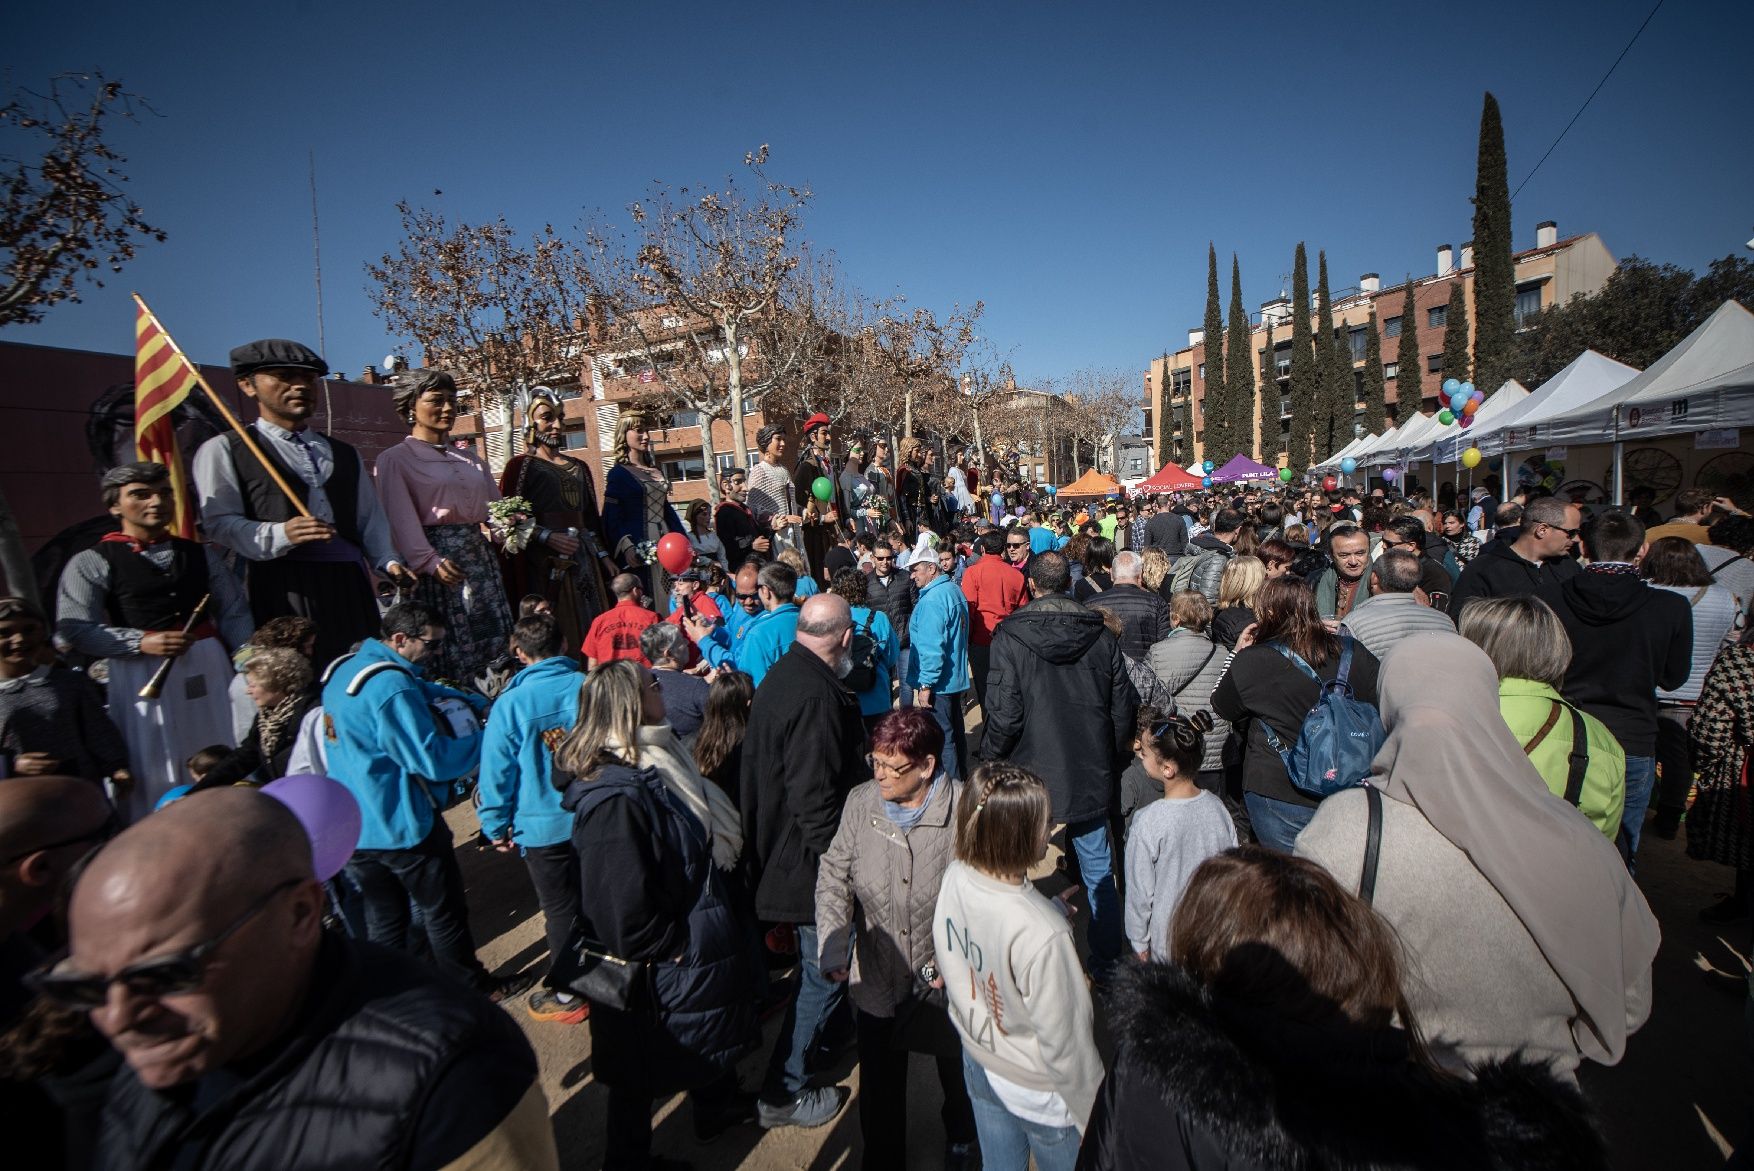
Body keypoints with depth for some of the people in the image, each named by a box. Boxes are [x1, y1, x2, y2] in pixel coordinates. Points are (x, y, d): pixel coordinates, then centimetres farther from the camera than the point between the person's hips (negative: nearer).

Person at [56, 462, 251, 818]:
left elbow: (233, 614, 9)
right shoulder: (92, 562, 1)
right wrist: (142, 642, -19)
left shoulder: (201, 554, 12)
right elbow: (72, 629, -7)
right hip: (141, 674, -3)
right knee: (155, 776, 2)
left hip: (207, 667, 4)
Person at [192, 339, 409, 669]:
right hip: (282, 588, -4)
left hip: (349, 585, 4)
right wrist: (281, 533, -20)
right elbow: (218, 523, -2)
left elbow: (371, 518, 19)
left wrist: (389, 562, 2)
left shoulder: (345, 454, 24)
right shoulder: (223, 450, 8)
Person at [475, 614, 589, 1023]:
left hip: (545, 827, -3)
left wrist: (495, 827, 5)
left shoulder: (511, 703, -16)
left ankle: (567, 995, 28)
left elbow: (496, 771, -10)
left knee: (561, 909, 12)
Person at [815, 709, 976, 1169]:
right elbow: (833, 877, -4)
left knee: (958, 1074, 27)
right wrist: (834, 950, -14)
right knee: (880, 1084, 20)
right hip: (877, 979, 2)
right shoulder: (860, 802, -11)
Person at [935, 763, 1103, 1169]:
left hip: (978, 1063, 6)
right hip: (1036, 1090, -5)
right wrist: (1094, 1111, -8)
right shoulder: (1043, 936, -39)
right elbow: (1063, 1041, -25)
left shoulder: (953, 878, -21)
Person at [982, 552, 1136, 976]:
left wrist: (989, 763, -1)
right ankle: (1107, 963, 31)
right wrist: (1112, 764, 16)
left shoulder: (1011, 636, -16)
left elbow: (1004, 715, -18)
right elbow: (1124, 707, 2)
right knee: (1099, 873, 18)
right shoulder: (1101, 634, -3)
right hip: (1091, 777, 3)